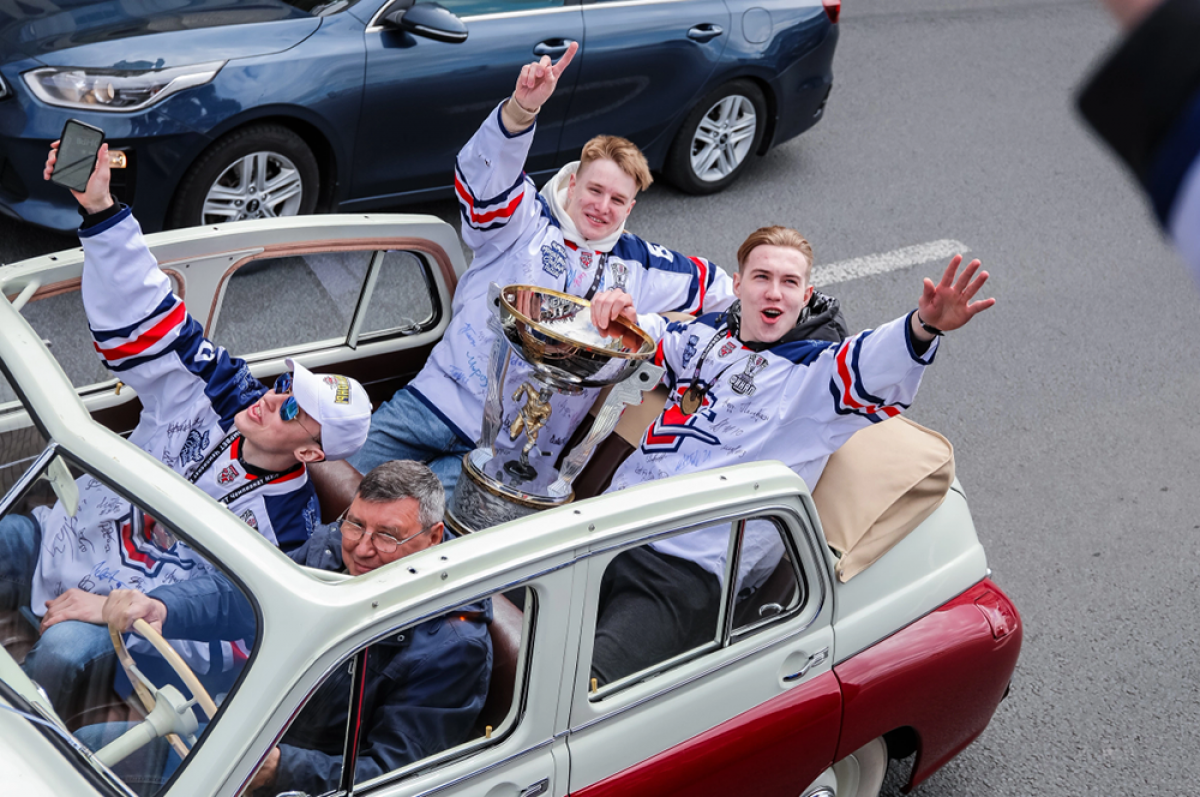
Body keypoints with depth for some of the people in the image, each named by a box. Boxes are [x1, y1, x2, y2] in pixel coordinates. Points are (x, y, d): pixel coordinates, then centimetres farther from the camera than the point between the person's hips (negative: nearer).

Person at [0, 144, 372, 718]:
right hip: (55, 535, 5)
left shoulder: (286, 525, -14)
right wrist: (100, 210, -19)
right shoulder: (216, 396, -3)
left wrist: (115, 610, -26)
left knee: (65, 651, -37)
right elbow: (142, 314, -7)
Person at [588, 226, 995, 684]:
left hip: (690, 570, -6)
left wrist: (924, 326, -42)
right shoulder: (705, 334, 18)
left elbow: (871, 363, -21)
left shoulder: (816, 372, 1)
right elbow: (650, 336, 37)